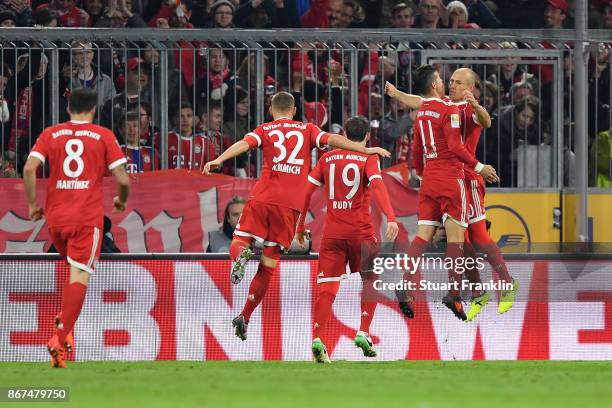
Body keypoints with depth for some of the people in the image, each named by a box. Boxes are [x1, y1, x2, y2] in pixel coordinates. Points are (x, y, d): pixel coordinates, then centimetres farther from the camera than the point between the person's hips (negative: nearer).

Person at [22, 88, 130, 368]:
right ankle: (60, 338, -20)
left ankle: (65, 322, 12)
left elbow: (29, 168, -6)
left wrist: (32, 204, 4)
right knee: (80, 276, -7)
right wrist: (121, 200, 18)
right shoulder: (104, 136, 2)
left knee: (75, 269, 26)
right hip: (88, 217, -3)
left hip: (55, 216, 3)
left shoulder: (51, 134, 7)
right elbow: (122, 179, -3)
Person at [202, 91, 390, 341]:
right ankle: (245, 316, 1)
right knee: (268, 266, 6)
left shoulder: (265, 130, 13)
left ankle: (241, 255, -28)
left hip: (262, 198, -1)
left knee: (239, 241, 10)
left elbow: (245, 143, -4)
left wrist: (219, 160, -16)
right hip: (290, 205, 1)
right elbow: (332, 140, 3)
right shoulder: (307, 129, 16)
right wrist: (366, 150, 3)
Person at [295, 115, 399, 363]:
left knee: (328, 289, -1)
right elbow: (377, 185, -16)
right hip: (361, 231, -2)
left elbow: (307, 191, 9)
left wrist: (300, 227, 17)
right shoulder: (369, 159, 1)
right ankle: (363, 333, 5)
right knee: (371, 282, 17)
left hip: (332, 231, 2)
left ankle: (317, 339, -18)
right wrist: (390, 218, -27)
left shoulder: (327, 159, 12)